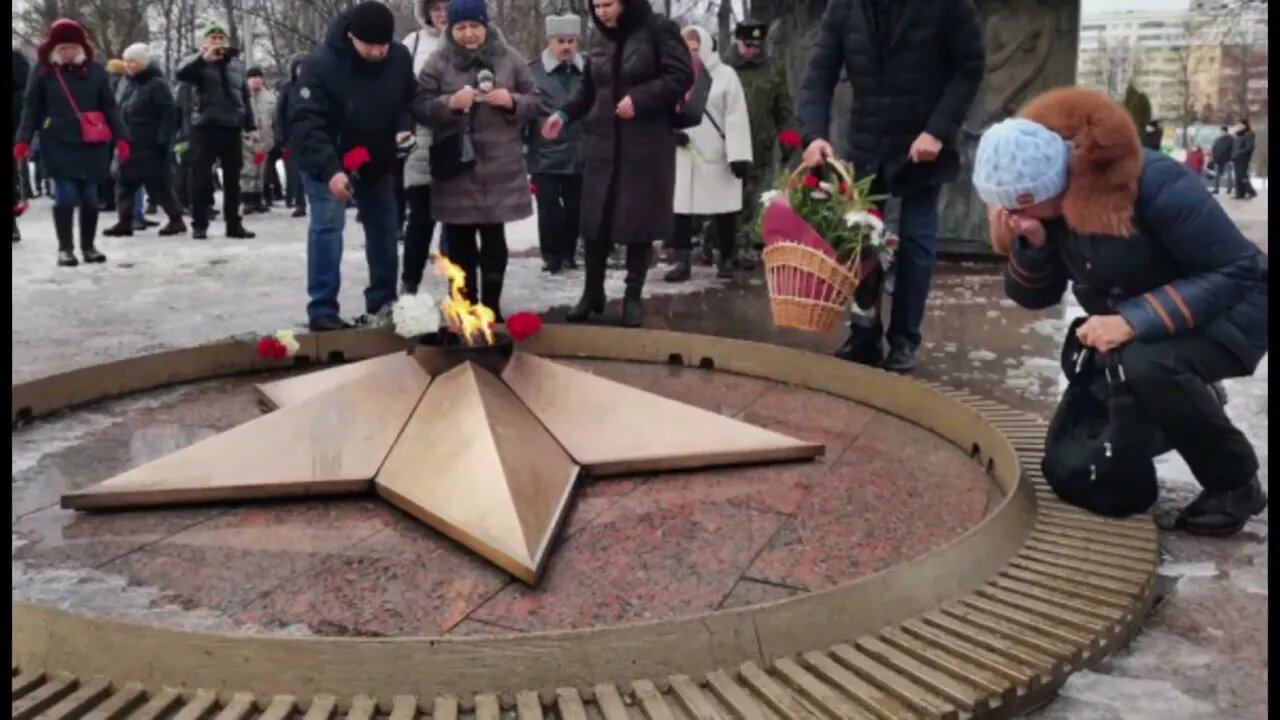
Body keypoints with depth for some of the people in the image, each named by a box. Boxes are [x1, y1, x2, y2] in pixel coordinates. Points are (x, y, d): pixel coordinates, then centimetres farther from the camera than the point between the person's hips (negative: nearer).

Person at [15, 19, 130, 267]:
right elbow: (31, 107, 3)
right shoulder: (43, 71, 2)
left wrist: (120, 137, -3)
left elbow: (109, 107, 6)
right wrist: (23, 139, -5)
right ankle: (65, 248, 4)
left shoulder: (95, 71, 4)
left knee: (90, 197, 7)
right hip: (59, 144, -2)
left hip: (92, 145, 2)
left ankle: (88, 246, 19)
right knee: (65, 195, -5)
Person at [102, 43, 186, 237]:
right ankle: (125, 222, 8)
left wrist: (163, 140, -22)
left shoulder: (156, 84, -11)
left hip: (150, 145, -8)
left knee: (157, 184, -5)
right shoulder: (126, 82, 14)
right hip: (129, 143, 8)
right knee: (125, 182, 5)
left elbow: (168, 114, -16)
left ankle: (176, 220, 5)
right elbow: (120, 111, 21)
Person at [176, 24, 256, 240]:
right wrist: (204, 57, -27)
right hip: (204, 127, -4)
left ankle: (234, 224, 15)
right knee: (201, 178, -1)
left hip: (232, 128, 4)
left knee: (232, 179, 8)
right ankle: (199, 225, 6)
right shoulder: (199, 62, 3)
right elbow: (181, 73, -18)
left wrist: (250, 126, 15)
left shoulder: (237, 65, 16)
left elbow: (245, 98, 20)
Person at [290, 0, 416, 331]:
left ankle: (382, 303, 23)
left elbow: (408, 101, 4)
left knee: (383, 229, 9)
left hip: (377, 160, 5)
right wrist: (329, 169, -43)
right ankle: (323, 310, -7)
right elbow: (305, 122, -32)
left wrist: (404, 128, -18)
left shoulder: (400, 58, -13)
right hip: (327, 161, -5)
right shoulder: (322, 63, -29)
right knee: (327, 226, -12)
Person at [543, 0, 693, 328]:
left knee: (639, 220, 0)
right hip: (603, 144, 5)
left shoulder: (659, 29, -5)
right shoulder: (601, 42, 13)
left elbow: (682, 76, -11)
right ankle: (592, 292, 17)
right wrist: (565, 113, 3)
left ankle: (633, 296, 12)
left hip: (647, 146, -5)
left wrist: (639, 99, -18)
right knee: (595, 220, 3)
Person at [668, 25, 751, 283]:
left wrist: (739, 155, -15)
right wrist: (673, 131, -12)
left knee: (724, 211, 6)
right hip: (683, 156, 3)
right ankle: (682, 262, 6)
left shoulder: (725, 75, -2)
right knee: (679, 209, 0)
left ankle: (727, 260, 20)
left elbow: (736, 118, -7)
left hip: (718, 157, -2)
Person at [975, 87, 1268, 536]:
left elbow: (1238, 272, -30)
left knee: (1148, 366, -39)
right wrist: (1031, 244, -29)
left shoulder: (1156, 186, -32)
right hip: (1134, 326, 7)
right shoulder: (1053, 201, -12)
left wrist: (1136, 320, -40)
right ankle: (1191, 401, 28)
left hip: (1227, 309, -7)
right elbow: (1034, 297, -8)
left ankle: (1235, 484, -14)